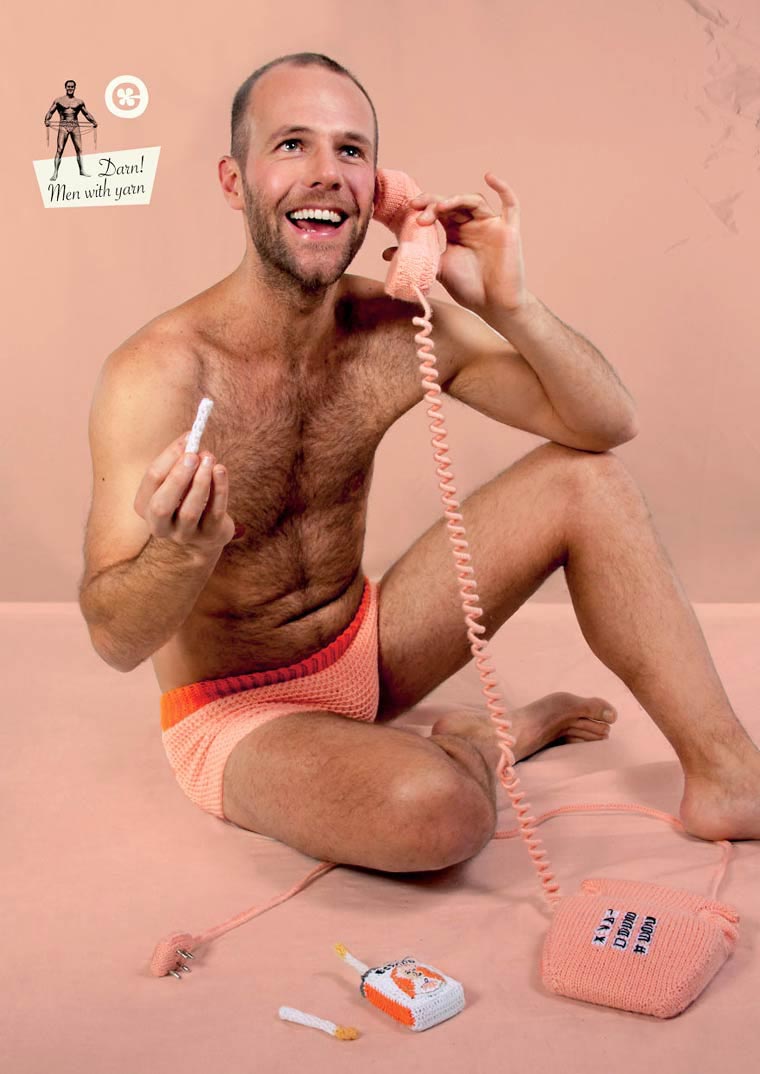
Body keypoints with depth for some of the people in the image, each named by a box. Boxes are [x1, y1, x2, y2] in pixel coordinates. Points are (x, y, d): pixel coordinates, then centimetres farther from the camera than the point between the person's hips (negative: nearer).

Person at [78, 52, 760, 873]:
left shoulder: (399, 330, -8)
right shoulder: (155, 374, -23)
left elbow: (607, 425, -6)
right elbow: (115, 640, -23)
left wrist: (508, 304, -23)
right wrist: (183, 549, -46)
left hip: (364, 649, 6)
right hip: (234, 711, -5)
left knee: (585, 479, -7)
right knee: (437, 807, -37)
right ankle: (478, 742, 1)